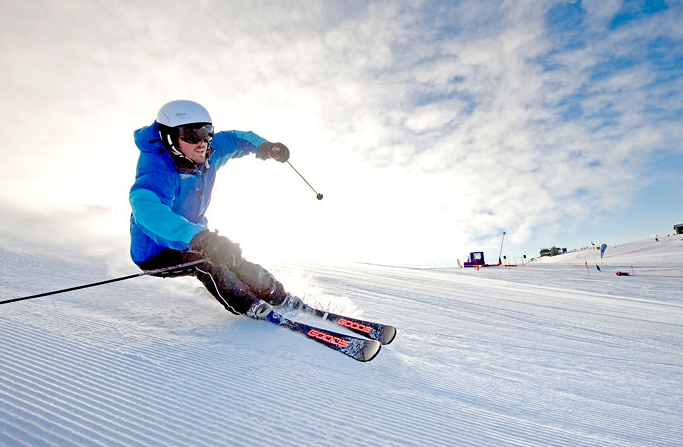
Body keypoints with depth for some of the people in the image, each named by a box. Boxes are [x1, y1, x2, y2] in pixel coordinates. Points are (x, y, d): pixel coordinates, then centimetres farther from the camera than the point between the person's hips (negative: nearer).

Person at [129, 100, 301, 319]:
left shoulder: (208, 154, -12)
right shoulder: (158, 174, -35)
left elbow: (233, 139, 7)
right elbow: (147, 210, -55)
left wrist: (263, 146, -12)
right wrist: (197, 237, -69)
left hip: (190, 240, 7)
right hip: (156, 253, -7)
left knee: (233, 260, -4)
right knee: (204, 262, -31)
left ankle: (280, 298, 10)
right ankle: (250, 307, -19)